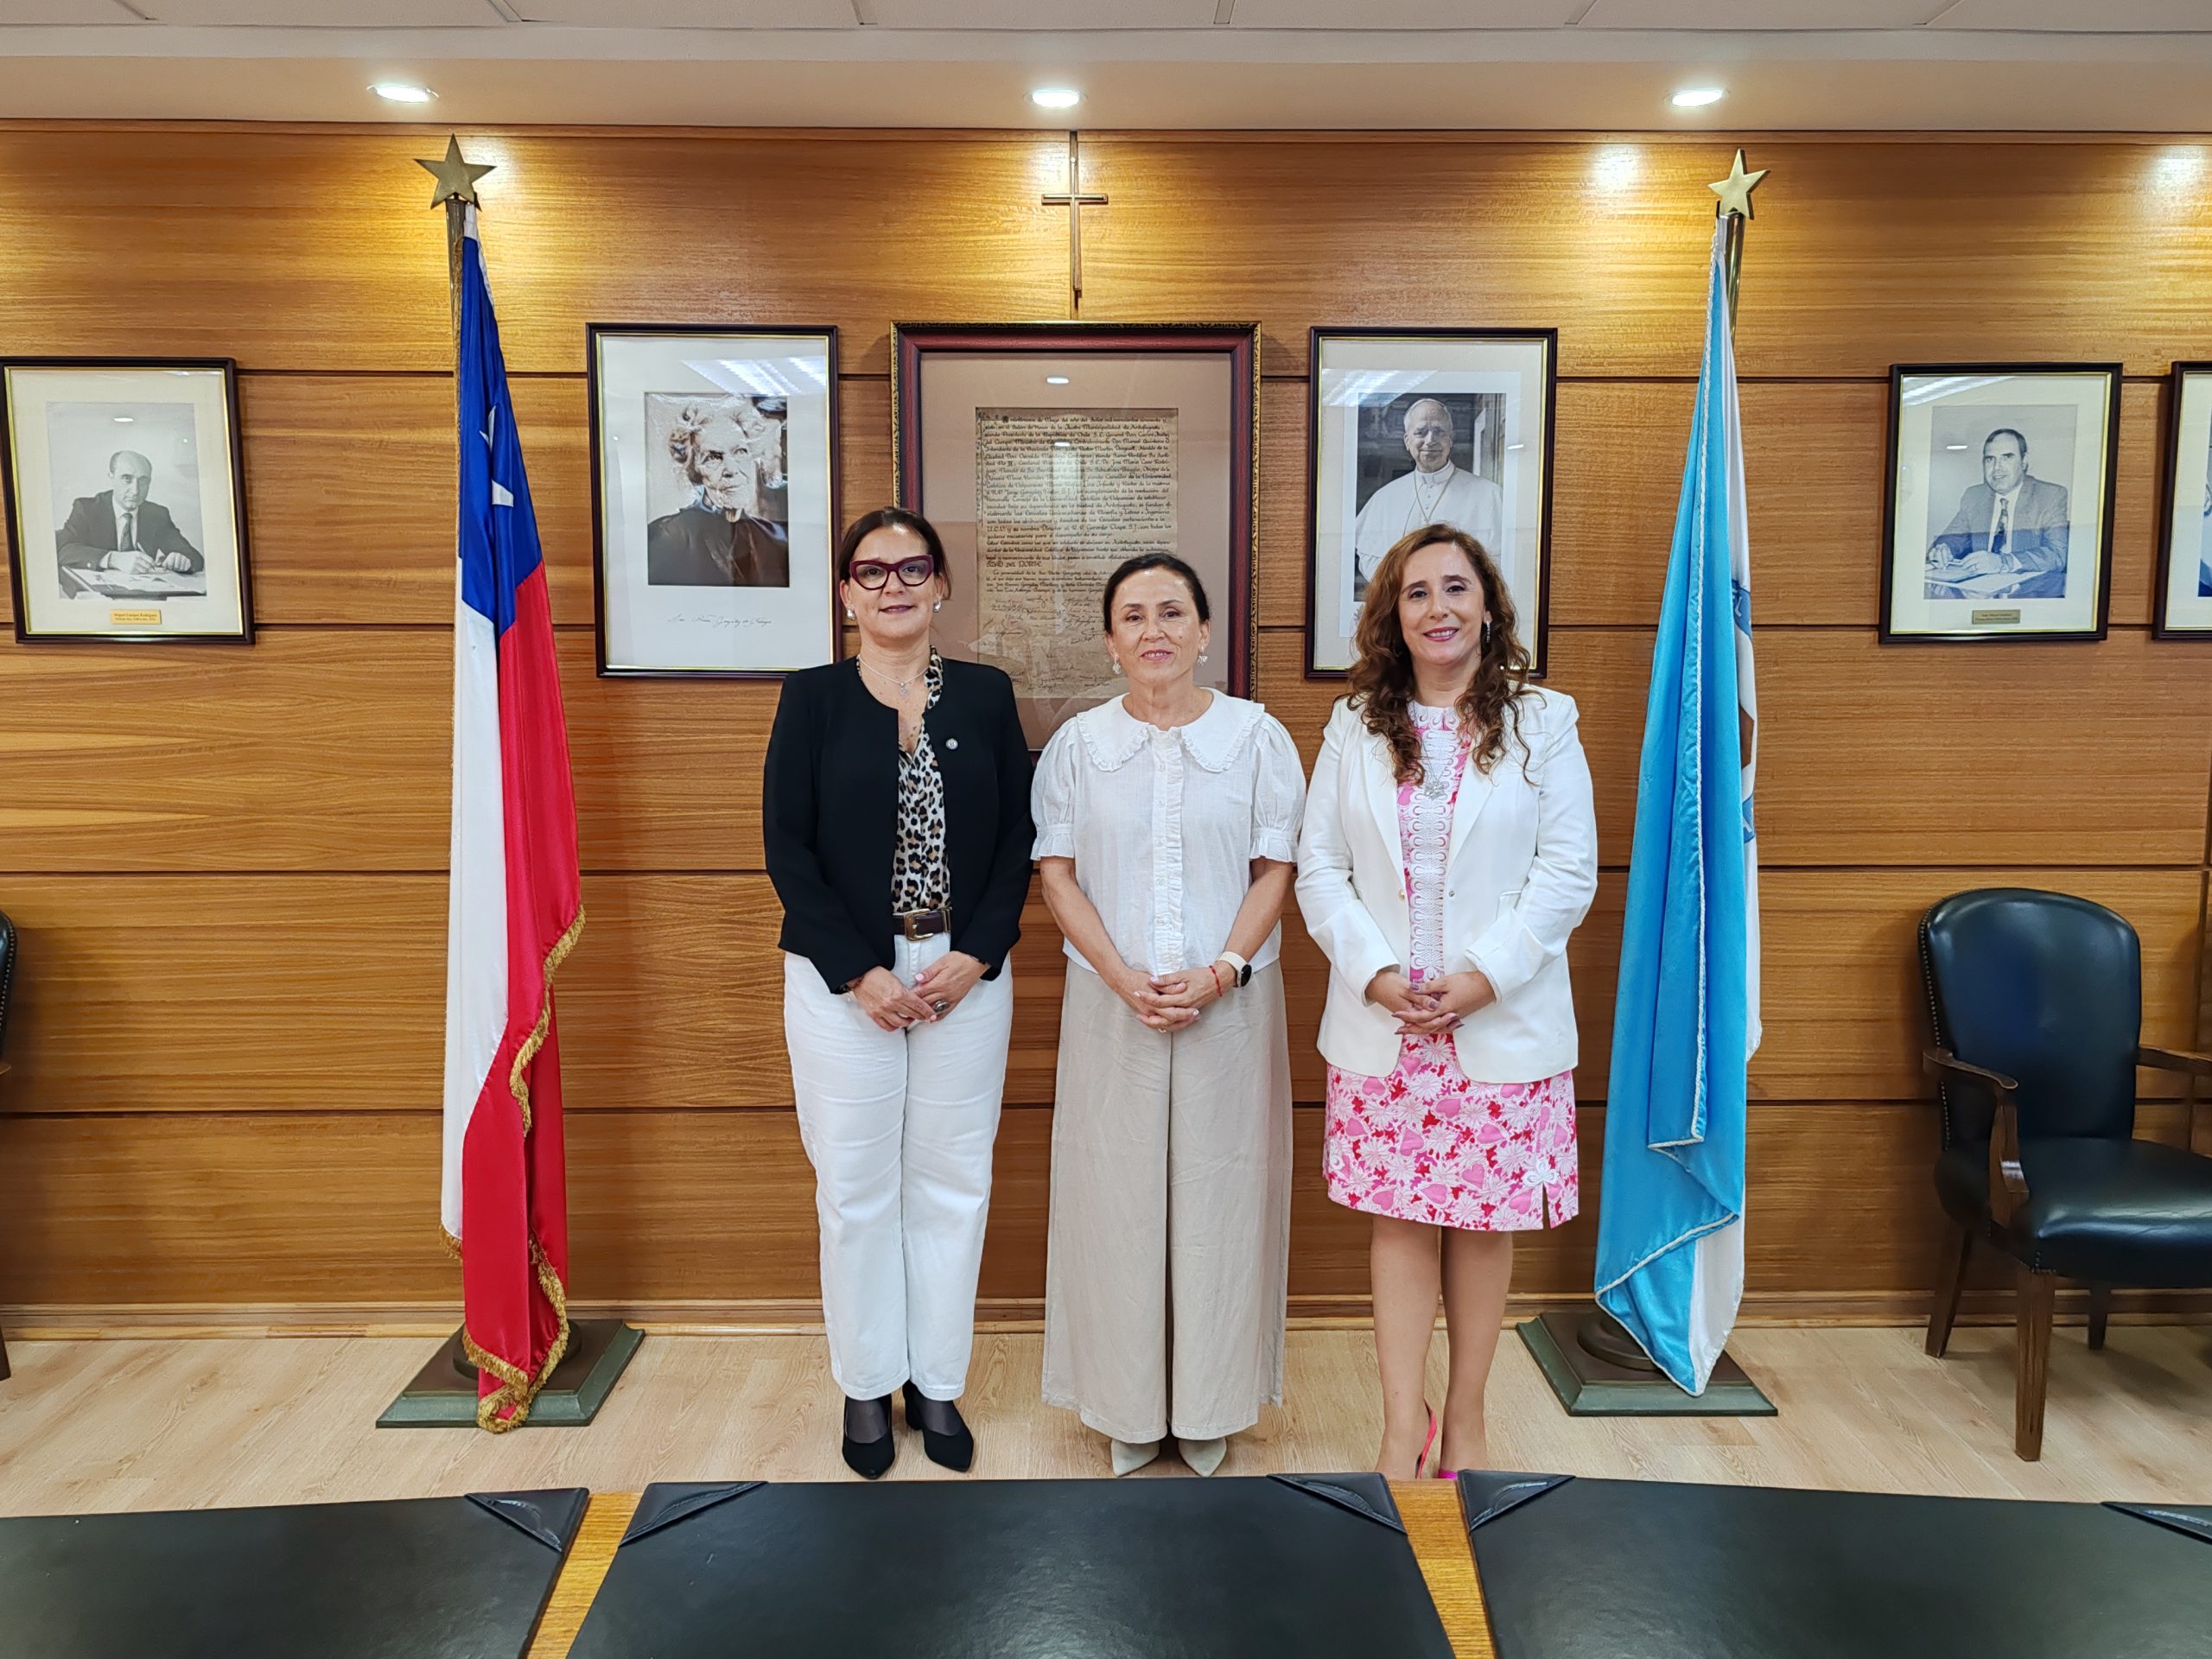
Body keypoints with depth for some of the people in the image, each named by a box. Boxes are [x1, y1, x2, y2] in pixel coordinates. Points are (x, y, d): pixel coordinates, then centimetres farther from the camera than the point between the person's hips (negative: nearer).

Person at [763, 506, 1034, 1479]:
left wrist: (976, 954, -10)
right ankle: (866, 1387, 25)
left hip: (966, 976, 2)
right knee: (855, 1185, 7)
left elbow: (1016, 841, 3)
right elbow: (786, 846, -4)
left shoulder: (986, 697, 5)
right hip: (843, 979, -1)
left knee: (951, 1181, 9)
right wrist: (859, 972, -12)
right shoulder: (812, 699, 1)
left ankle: (937, 1385, 25)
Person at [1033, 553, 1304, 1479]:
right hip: (1111, 1007, 1)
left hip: (1229, 1003, 0)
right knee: (1117, 1189, 6)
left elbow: (1275, 871, 0)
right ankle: (1128, 1409, 23)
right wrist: (1126, 979, -12)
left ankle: (1208, 1405, 25)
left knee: (1218, 1187, 6)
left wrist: (1217, 974, -13)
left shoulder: (1258, 738, 1)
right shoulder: (1078, 744, 3)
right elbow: (1057, 874, 1)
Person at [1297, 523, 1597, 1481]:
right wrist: (1374, 972, -11)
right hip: (1381, 1023, 1)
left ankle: (1465, 1419, 27)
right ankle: (1402, 1428, 18)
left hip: (1503, 1023, -1)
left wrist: (1485, 976, -13)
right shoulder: (1356, 728, 7)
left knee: (1485, 1222, 8)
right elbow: (1320, 869, 3)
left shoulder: (1542, 723, 3)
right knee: (1398, 1220, 6)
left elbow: (1568, 872, -3)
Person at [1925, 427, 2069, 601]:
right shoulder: (1973, 496, 14)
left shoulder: (2053, 496, -1)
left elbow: (2058, 554, -13)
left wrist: (2002, 562, -31)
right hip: (1979, 594, 3)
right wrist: (1944, 548, -12)